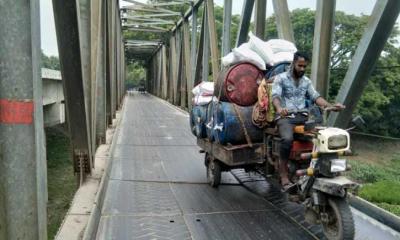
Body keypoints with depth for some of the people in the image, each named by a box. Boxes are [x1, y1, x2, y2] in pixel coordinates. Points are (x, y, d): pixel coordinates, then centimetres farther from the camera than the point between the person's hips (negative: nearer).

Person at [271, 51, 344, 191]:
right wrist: (279, 108, -35)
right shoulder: (280, 78, 3)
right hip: (285, 117, -5)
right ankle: (284, 175, -24)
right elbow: (275, 96, -13)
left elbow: (316, 97, 9)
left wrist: (330, 106, -9)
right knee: (287, 139, -34)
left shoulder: (306, 81, 19)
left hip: (303, 116, 5)